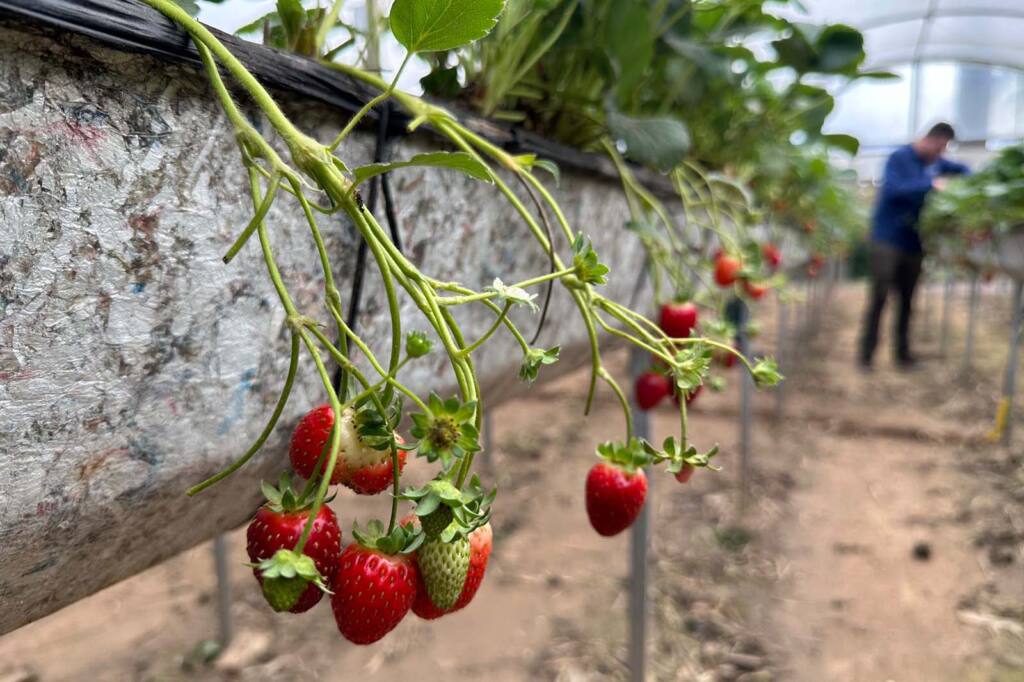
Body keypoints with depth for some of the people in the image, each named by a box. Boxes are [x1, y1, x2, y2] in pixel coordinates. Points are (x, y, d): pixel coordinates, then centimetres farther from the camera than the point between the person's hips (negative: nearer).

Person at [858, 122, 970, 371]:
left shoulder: (936, 162, 12)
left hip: (914, 242, 6)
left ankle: (903, 353, 16)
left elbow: (962, 169, 29)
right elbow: (894, 189, -24)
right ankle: (866, 355, -1)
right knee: (879, 297, -7)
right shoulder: (899, 158, -8)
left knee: (907, 300, 8)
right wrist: (931, 184, -26)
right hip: (887, 239, -6)